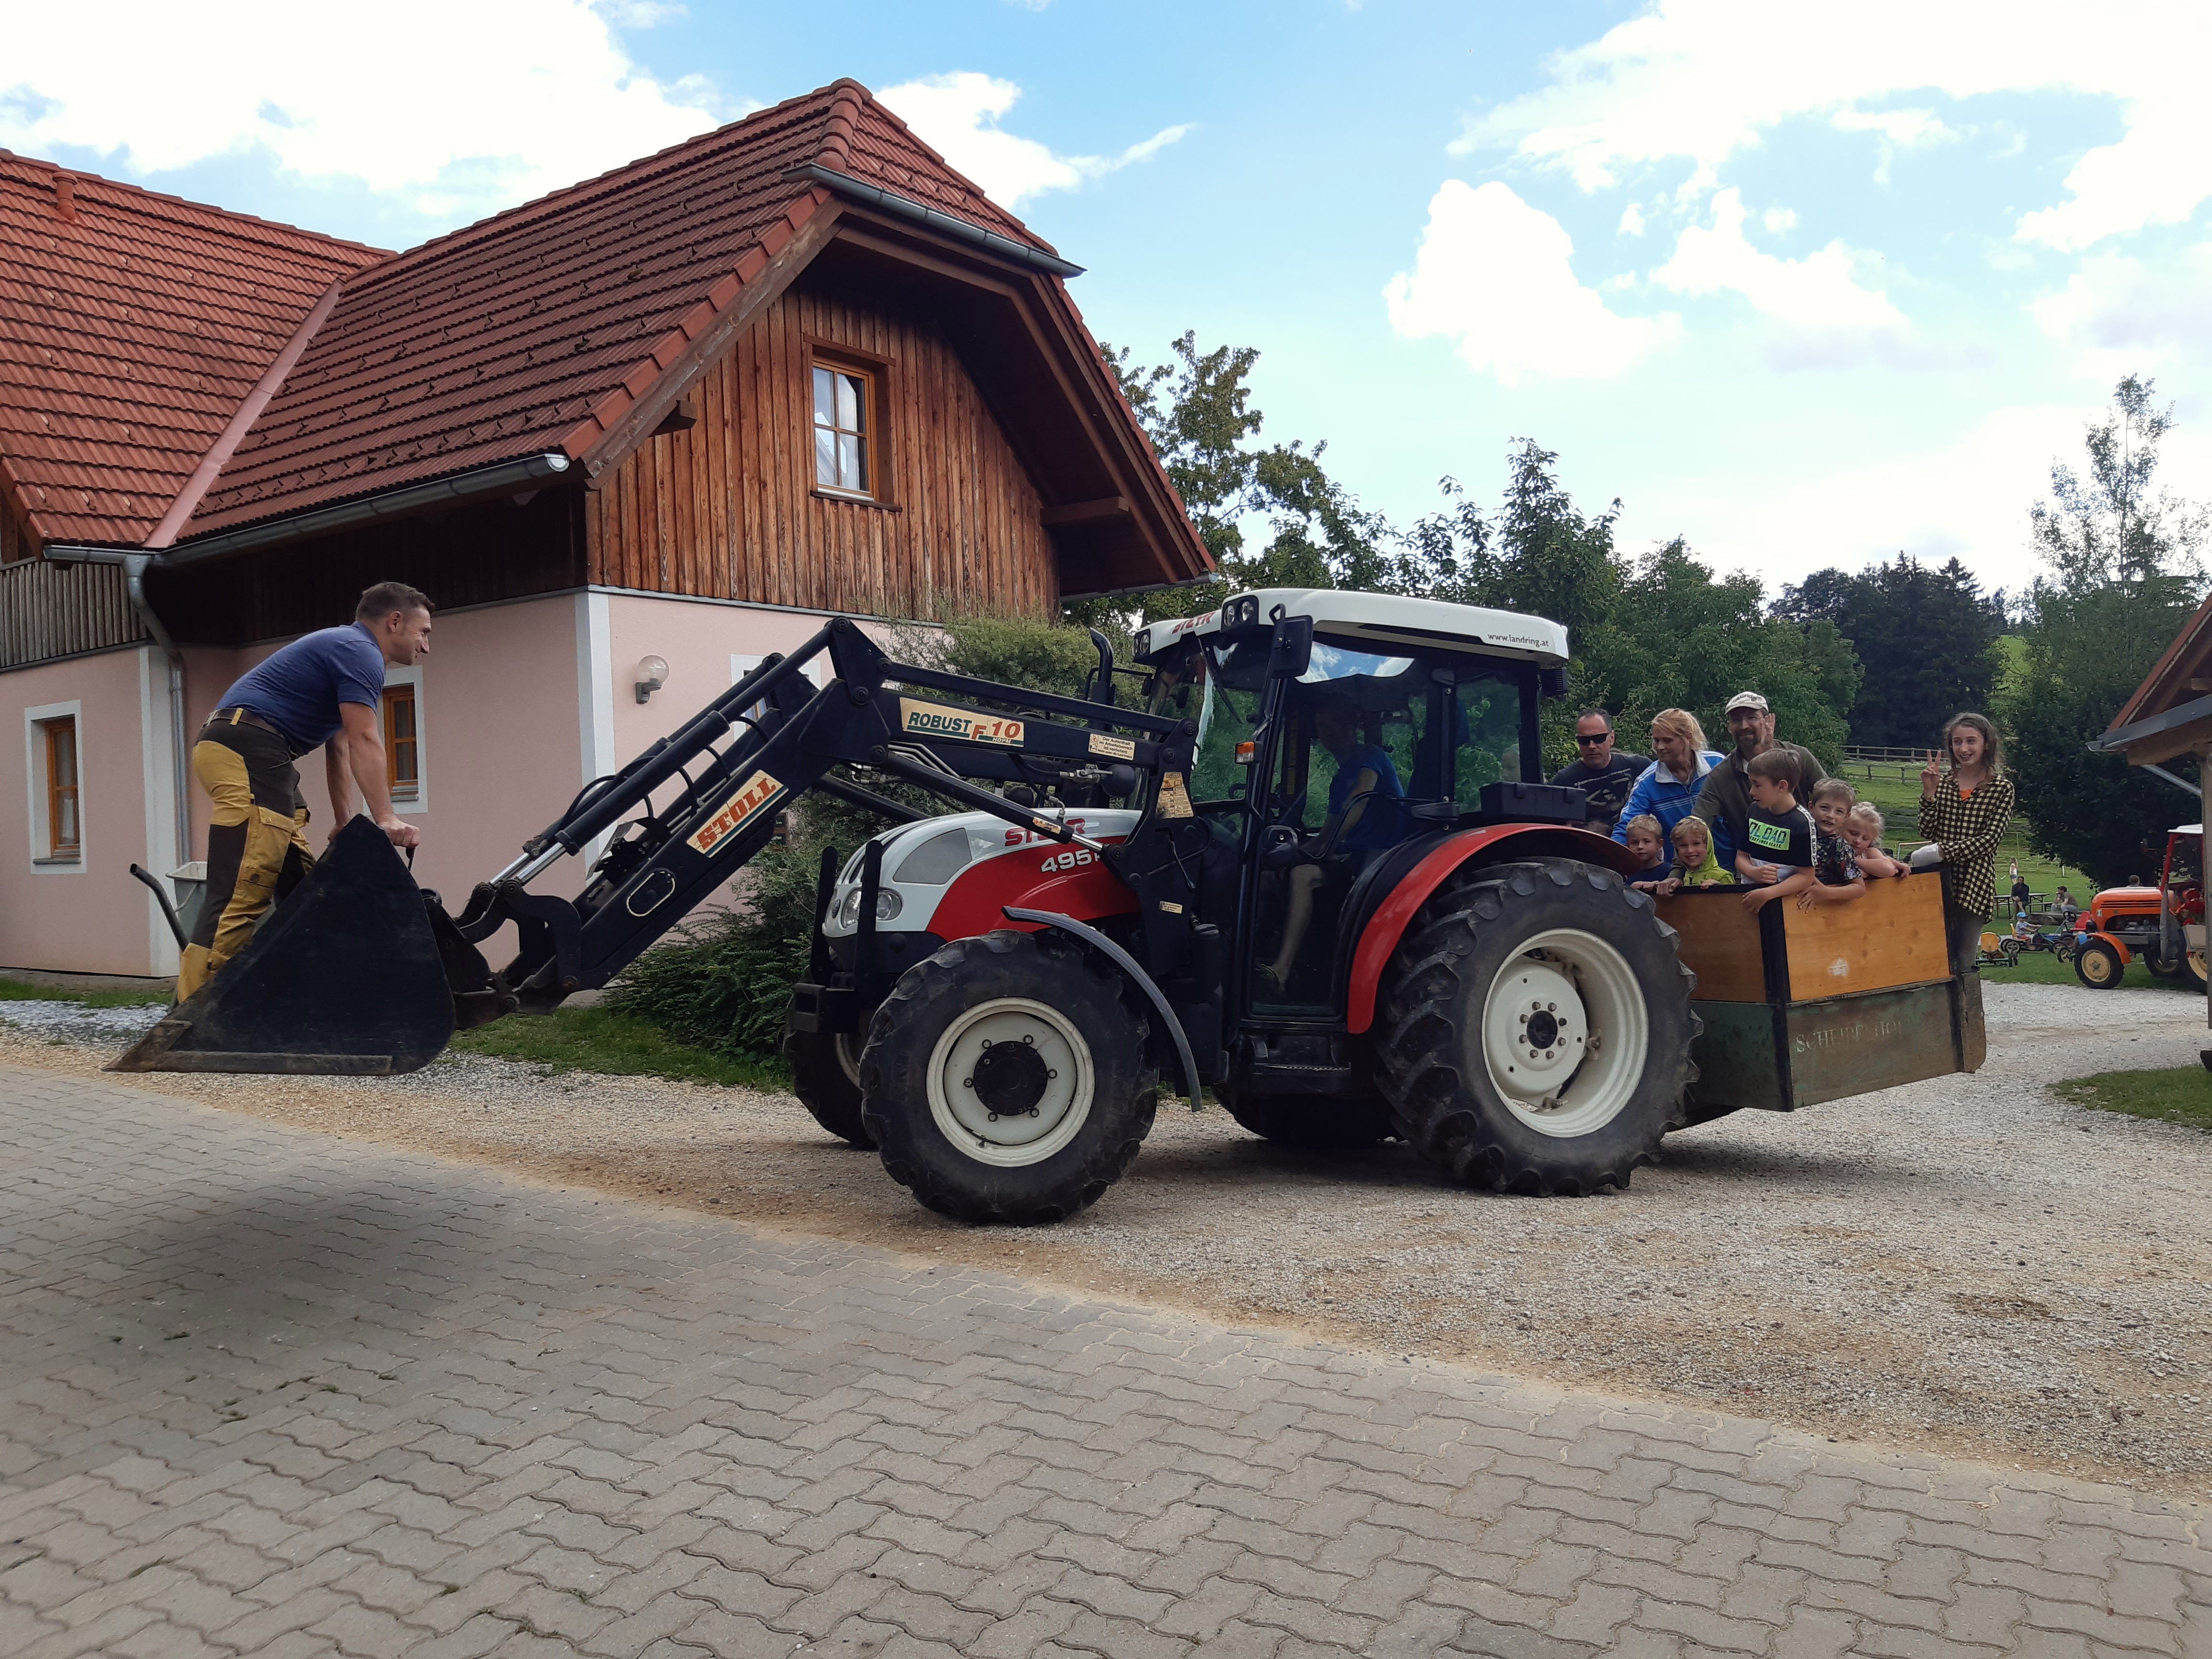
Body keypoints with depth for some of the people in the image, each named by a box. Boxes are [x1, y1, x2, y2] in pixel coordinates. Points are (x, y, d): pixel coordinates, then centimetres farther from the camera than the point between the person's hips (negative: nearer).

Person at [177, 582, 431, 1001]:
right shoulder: (360, 652, -5)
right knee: (241, 894, -16)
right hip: (247, 750, -11)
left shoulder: (344, 650, 27)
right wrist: (386, 820, -22)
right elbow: (364, 743, -16)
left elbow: (340, 750, 28)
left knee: (301, 886, 9)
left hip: (257, 759, 11)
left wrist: (345, 826, 26)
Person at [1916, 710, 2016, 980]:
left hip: (1975, 880, -3)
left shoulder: (2001, 787, -1)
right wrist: (1929, 792, -8)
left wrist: (1943, 851, -17)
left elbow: (1989, 839, -10)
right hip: (1940, 877, 3)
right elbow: (1928, 831, 2)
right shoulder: (1943, 781, 8)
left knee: (1964, 963, -2)